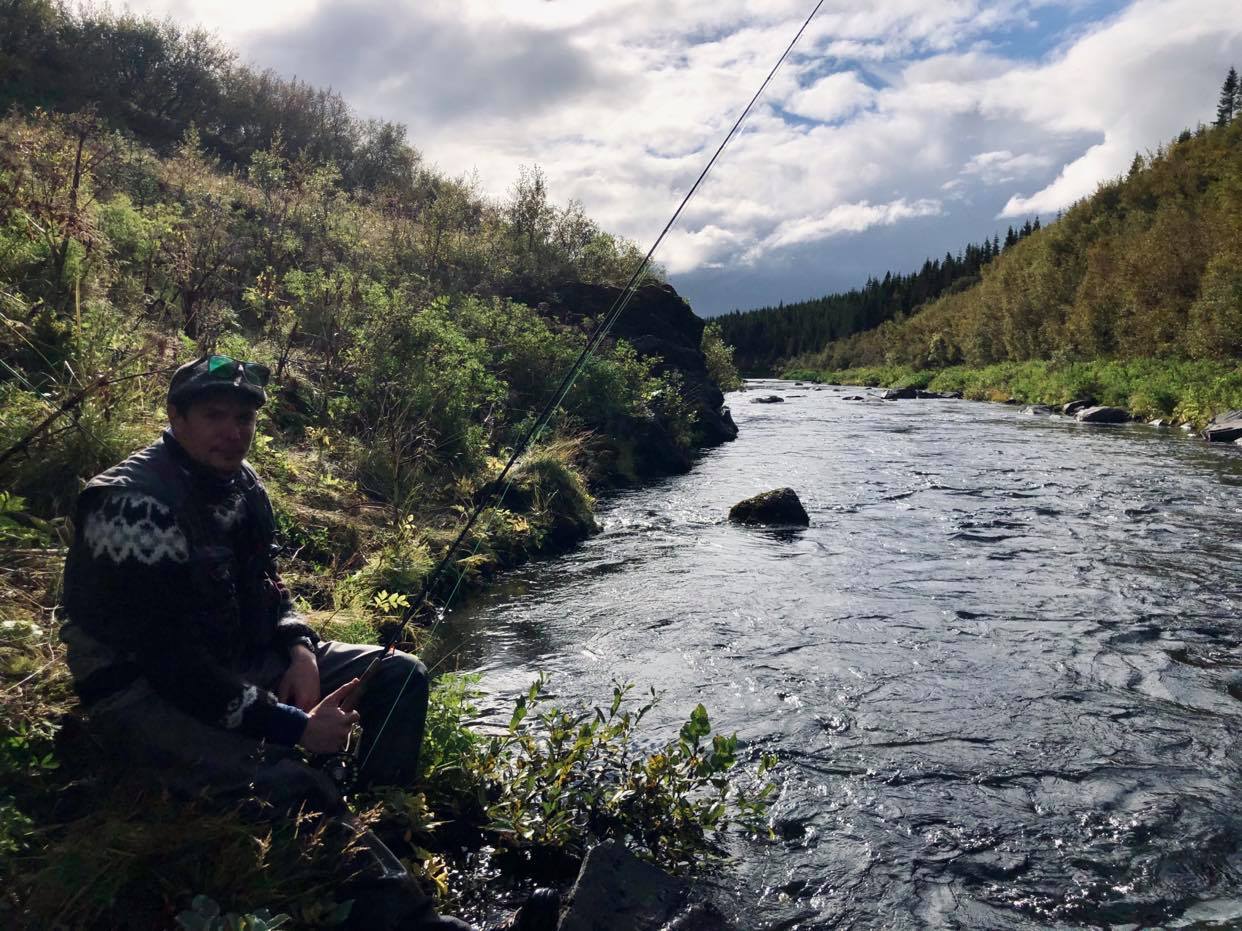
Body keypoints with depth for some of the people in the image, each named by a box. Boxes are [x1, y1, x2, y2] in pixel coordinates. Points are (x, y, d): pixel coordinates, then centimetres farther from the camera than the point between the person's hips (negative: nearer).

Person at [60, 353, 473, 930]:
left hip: (239, 659, 9)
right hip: (144, 693, -9)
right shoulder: (136, 503, -23)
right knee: (288, 785, -33)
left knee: (399, 675, 2)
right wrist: (295, 726, -26)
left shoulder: (241, 483, 3)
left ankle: (388, 829, 1)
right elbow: (171, 661, -27)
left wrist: (299, 648, -7)